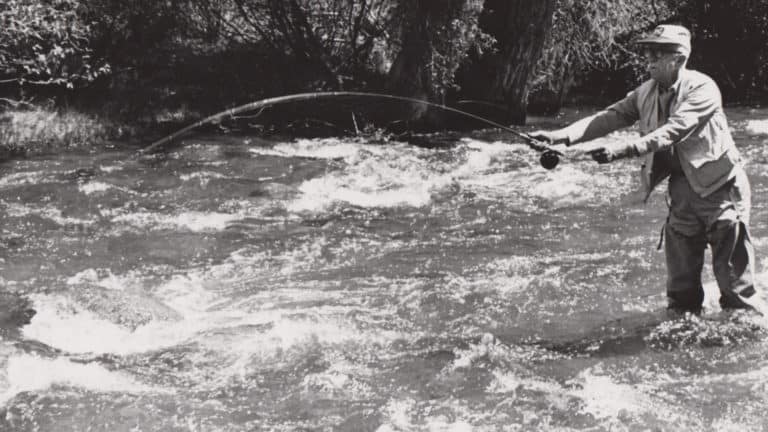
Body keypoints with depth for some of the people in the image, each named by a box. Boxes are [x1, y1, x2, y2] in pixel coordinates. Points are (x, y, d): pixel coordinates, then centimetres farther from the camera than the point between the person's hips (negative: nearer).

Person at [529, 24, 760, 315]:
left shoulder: (701, 89, -19)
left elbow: (672, 131, -31)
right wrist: (561, 136, -21)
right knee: (681, 279, 12)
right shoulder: (646, 93, 2)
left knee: (733, 274, -2)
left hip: (720, 185, -6)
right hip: (682, 188, 6)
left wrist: (623, 150, -41)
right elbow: (609, 117, -7)